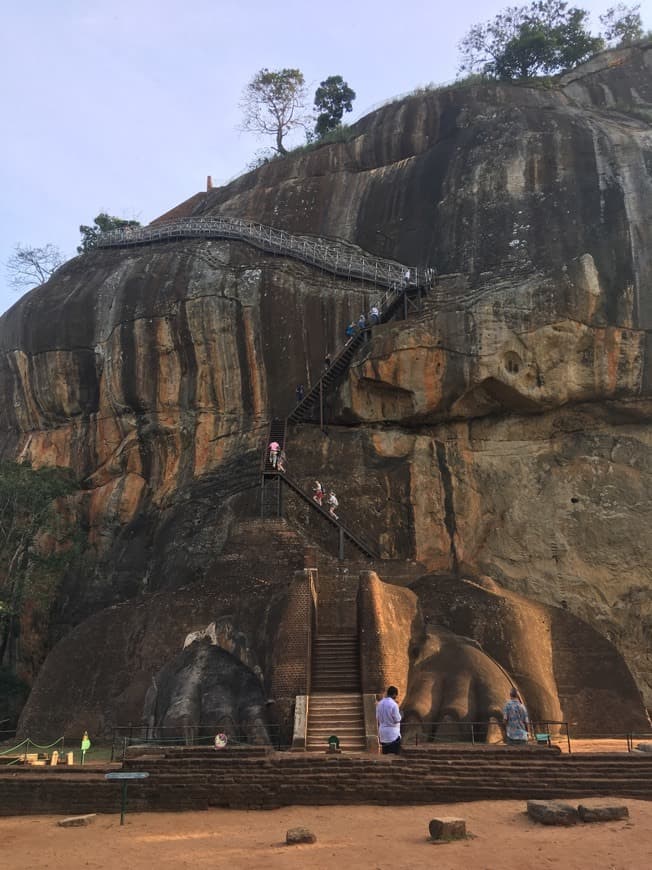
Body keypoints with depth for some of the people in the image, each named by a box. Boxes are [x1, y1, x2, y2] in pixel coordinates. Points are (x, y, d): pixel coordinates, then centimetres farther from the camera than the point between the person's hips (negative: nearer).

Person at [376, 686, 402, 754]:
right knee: (393, 755, -1)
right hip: (393, 734, -7)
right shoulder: (394, 704, -16)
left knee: (385, 754, 13)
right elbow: (397, 720, -15)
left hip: (383, 733, 7)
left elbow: (377, 719, 9)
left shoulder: (379, 703, 4)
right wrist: (400, 714, 5)